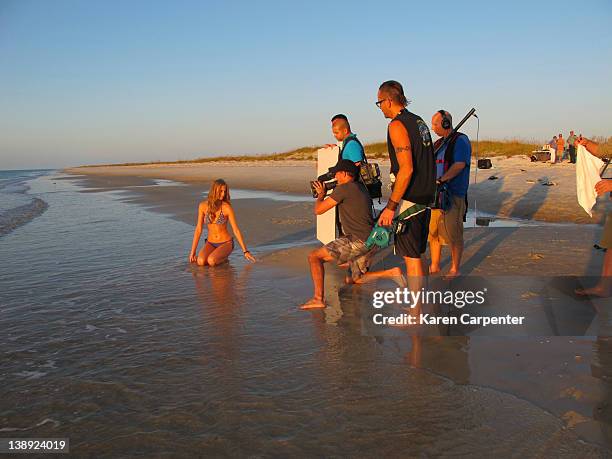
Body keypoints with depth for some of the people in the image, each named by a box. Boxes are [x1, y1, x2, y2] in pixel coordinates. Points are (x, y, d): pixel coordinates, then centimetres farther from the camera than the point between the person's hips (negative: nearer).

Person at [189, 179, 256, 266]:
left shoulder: (227, 207, -16)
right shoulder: (203, 206, -7)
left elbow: (236, 230, -11)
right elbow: (198, 229, -4)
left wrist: (245, 251, -13)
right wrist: (193, 252, -6)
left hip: (226, 243, -3)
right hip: (210, 243, 3)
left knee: (211, 261, -31)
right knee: (200, 262, -26)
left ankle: (223, 257, 4)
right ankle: (214, 254, 9)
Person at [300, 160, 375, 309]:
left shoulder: (344, 189, -11)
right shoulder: (361, 187, 16)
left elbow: (318, 210, -7)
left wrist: (320, 194, 12)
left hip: (357, 241, -9)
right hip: (369, 241, 9)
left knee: (314, 256, -8)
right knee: (352, 280, 22)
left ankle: (318, 299, -13)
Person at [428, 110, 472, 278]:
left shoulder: (460, 140, -6)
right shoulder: (438, 143, 18)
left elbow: (460, 164, -20)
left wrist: (441, 180, -27)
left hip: (453, 194, -8)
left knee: (454, 234, -1)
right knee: (433, 232, 11)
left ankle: (454, 270, 9)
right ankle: (434, 266, 23)